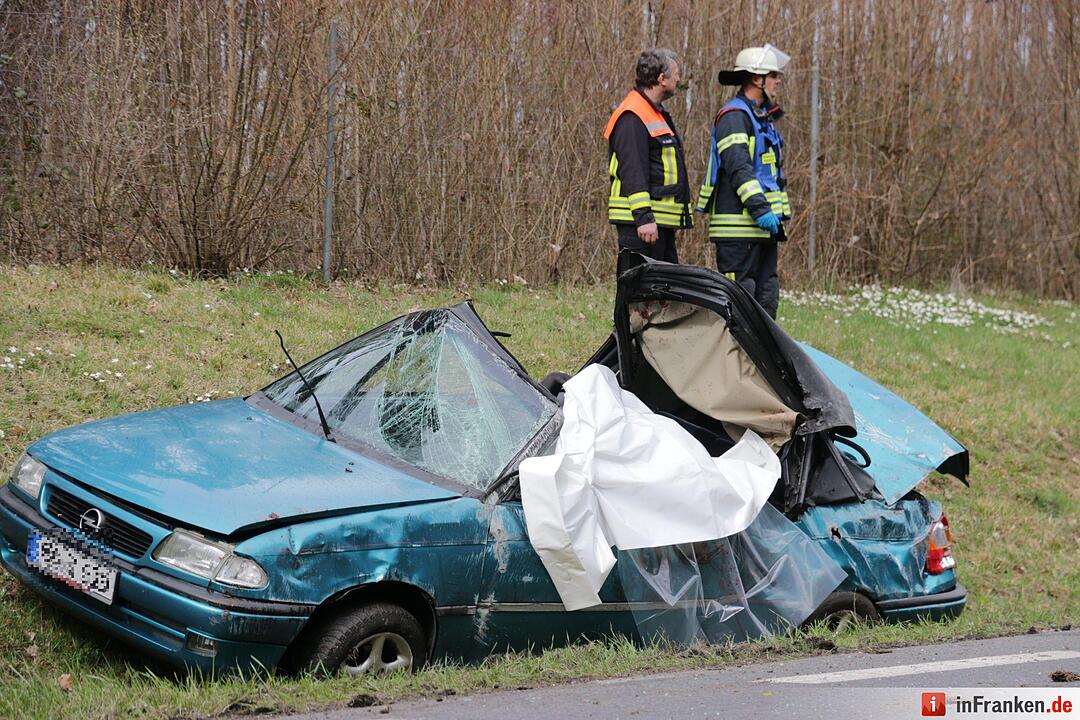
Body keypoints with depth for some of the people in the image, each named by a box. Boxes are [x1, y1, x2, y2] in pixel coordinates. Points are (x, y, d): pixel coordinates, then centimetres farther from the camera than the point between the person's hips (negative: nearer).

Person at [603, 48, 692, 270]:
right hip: (639, 221, -11)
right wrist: (644, 218, -25)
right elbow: (632, 172, -21)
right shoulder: (632, 118, -14)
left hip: (662, 220, 11)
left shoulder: (656, 113, 21)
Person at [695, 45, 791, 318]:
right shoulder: (734, 116, -11)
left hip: (764, 224, 10)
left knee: (766, 297, 12)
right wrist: (760, 209, -27)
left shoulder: (763, 118, 21)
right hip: (740, 224, -10)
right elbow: (738, 167, -21)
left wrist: (777, 213, 23)